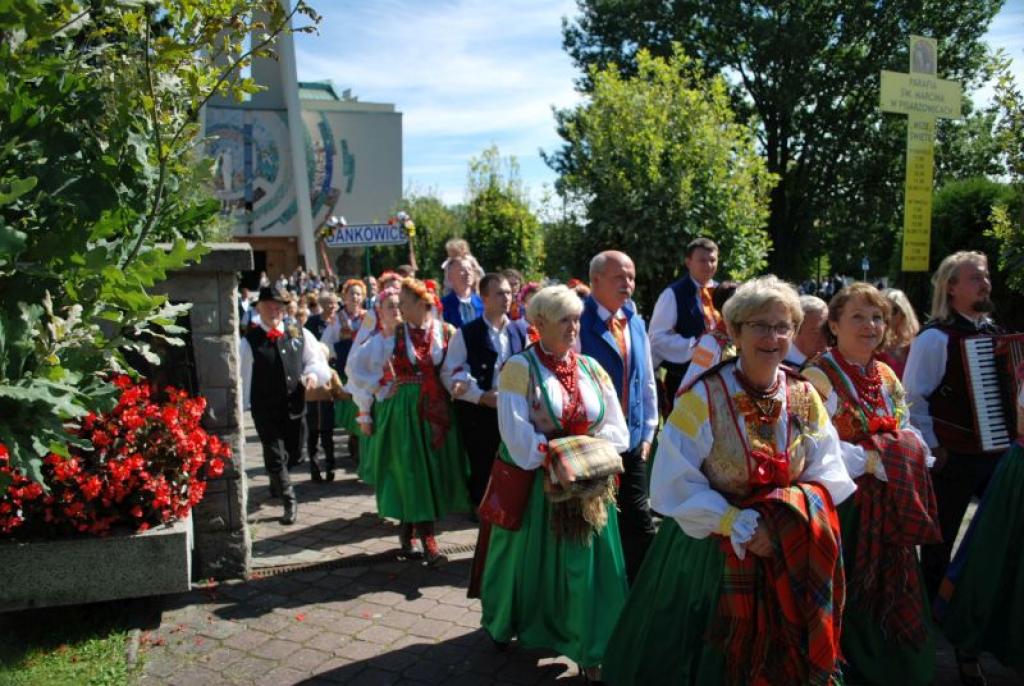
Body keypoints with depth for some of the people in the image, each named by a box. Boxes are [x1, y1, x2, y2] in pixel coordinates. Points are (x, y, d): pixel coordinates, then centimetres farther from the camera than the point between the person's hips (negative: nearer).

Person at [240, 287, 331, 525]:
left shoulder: (300, 335, 1)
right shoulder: (249, 342, -8)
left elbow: (318, 362, 3)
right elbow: (242, 378, -6)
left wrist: (313, 373, -19)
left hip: (295, 407, 4)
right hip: (265, 410, -4)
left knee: (294, 454, 20)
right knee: (275, 457, -1)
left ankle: (276, 484, 50)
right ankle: (289, 502, 17)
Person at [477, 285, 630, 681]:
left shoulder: (591, 368, 6)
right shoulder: (519, 368, -10)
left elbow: (617, 430, 3)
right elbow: (520, 442, -17)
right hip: (536, 485, -3)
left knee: (587, 564, 6)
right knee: (533, 562, 12)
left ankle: (588, 647, 19)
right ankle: (508, 624, 37)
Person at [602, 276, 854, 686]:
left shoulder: (805, 398, -1)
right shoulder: (705, 397, -15)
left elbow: (829, 477, 1)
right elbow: (676, 486, -16)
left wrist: (795, 512, -19)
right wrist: (738, 524, -22)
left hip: (786, 557, 4)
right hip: (711, 552, -3)